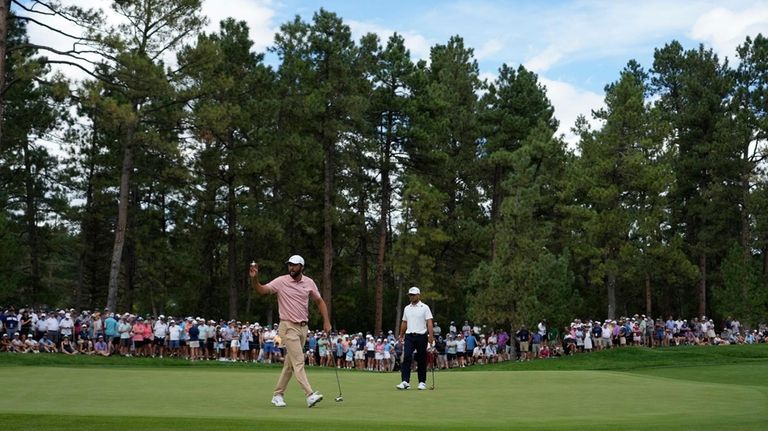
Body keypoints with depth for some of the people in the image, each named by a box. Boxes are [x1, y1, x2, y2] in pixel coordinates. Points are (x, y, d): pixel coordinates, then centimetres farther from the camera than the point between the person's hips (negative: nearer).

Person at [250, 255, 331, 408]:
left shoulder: (309, 282, 4)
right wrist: (254, 279, -36)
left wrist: (326, 321, 6)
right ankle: (310, 395, -18)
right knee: (298, 362, -13)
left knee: (290, 364, 11)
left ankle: (277, 394, 21)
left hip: (303, 327, 5)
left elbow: (319, 301, 14)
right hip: (288, 327, -5)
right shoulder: (281, 281, -7)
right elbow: (262, 290, -16)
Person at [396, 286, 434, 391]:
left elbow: (429, 322, -8)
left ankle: (422, 382, 10)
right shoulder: (407, 308, 14)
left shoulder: (424, 307, -1)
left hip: (421, 336, -3)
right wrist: (401, 336, 15)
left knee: (421, 360, 3)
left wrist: (431, 335, -18)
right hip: (409, 336, 3)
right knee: (406, 357, -10)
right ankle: (405, 382, -13)